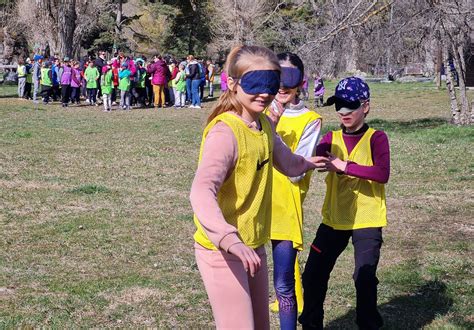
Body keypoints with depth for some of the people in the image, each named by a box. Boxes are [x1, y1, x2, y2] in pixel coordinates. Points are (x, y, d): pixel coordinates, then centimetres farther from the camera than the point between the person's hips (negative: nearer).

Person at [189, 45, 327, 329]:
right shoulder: (225, 132, -23)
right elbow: (202, 191, -36)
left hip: (254, 247, 9)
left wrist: (306, 163, 45)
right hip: (222, 252, -9)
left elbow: (283, 159, 25)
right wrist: (230, 240, -50)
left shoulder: (264, 124, 4)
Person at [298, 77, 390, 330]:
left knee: (364, 278, -6)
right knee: (313, 275, 8)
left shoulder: (376, 138, -8)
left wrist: (344, 166, -29)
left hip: (367, 222, -4)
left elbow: (382, 173, -25)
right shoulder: (331, 138, 5)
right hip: (334, 220, 5)